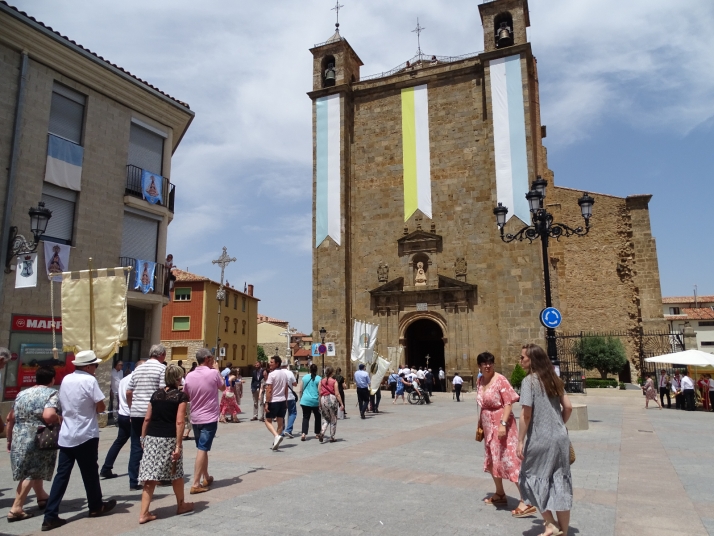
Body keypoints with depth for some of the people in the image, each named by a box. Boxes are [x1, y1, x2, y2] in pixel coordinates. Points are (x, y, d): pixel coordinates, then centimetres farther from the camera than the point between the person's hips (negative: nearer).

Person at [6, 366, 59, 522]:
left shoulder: (22, 393, 12)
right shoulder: (52, 394, -10)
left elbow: (10, 418, 16)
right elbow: (48, 416, -27)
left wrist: (10, 439, 25)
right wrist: (60, 420, -7)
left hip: (19, 438, 7)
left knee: (31, 470, 22)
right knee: (32, 473, 3)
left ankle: (42, 497, 37)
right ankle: (16, 509, 1)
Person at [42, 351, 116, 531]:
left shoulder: (66, 379, 7)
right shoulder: (89, 380, -15)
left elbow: (62, 405, 16)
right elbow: (101, 407, -14)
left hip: (66, 435, 6)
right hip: (85, 435, -6)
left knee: (61, 475, 7)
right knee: (90, 473, 9)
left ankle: (50, 516, 4)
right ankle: (96, 507, 25)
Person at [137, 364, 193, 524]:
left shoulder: (156, 394, 10)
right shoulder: (181, 395, -6)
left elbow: (147, 419, 9)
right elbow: (179, 422, -14)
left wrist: (143, 438, 19)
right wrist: (178, 445, -15)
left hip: (152, 438, 4)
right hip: (169, 439, -4)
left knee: (150, 477, 7)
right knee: (176, 473, 15)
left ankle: (144, 513, 4)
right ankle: (181, 505, 31)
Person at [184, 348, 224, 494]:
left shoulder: (189, 376, 1)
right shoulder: (213, 373, -12)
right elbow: (223, 388, 6)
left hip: (195, 418, 5)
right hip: (209, 418, -5)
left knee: (202, 448, 19)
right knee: (202, 450, -6)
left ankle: (206, 477, 30)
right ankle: (195, 484, -8)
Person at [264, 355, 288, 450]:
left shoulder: (272, 374, -13)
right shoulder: (284, 374, 10)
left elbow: (269, 390, -17)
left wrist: (266, 403, -14)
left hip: (273, 401, -7)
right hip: (282, 401, 7)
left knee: (268, 421, 5)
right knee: (280, 423, 10)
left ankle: (277, 436, -16)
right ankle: (275, 443, 15)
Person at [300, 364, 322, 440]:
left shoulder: (304, 377, 4)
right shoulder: (319, 379, -4)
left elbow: (301, 390, 7)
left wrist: (301, 400, 18)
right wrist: (320, 403, 0)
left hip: (305, 400, 2)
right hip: (315, 401, -1)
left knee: (305, 417, 2)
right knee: (317, 417, 17)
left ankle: (304, 434, -15)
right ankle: (317, 433, 25)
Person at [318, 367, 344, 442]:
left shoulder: (321, 381, 4)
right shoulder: (334, 381, -4)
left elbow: (319, 394, 4)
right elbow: (337, 394, -7)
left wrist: (320, 404, 12)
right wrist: (341, 404, -3)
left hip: (323, 399, 3)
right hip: (332, 399, -3)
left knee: (325, 419, 15)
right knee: (333, 420, 10)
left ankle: (322, 432, -8)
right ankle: (332, 437, 13)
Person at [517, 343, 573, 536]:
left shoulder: (529, 380, -11)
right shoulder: (554, 380, 10)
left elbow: (526, 414, -16)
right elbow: (568, 407, 10)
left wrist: (520, 441, -11)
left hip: (540, 439, -7)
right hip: (561, 438, 7)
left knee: (532, 479, 10)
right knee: (560, 483, 11)